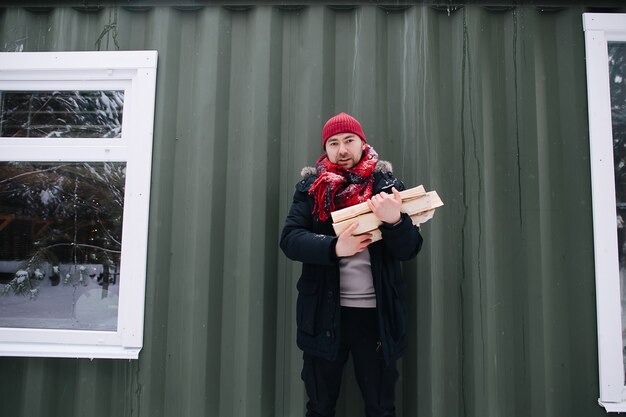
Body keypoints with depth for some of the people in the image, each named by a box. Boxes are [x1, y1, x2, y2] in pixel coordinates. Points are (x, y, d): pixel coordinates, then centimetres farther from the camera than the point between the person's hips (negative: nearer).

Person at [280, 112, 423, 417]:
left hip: (376, 313, 0)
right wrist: (334, 247, -23)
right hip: (324, 313, 1)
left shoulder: (386, 184, 3)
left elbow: (410, 249, -4)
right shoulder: (310, 186, 5)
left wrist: (395, 220, -25)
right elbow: (289, 239, -7)